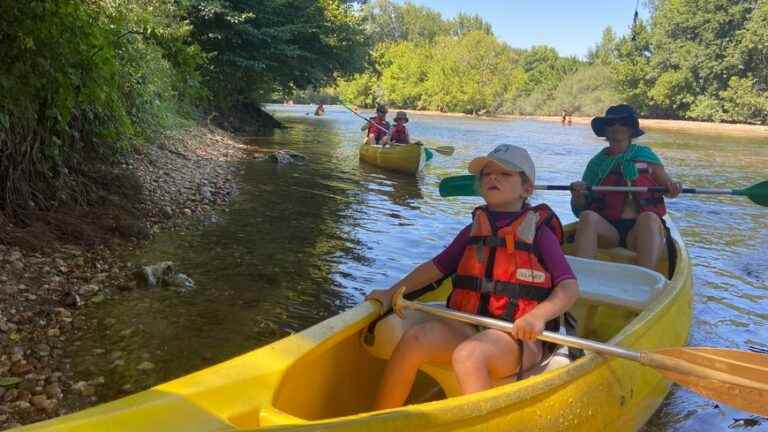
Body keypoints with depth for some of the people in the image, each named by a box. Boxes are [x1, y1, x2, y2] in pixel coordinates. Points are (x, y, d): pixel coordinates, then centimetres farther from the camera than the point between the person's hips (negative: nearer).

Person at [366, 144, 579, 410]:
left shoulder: (539, 232, 3)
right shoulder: (473, 231, 17)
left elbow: (570, 288, -4)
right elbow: (436, 267, 20)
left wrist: (539, 316, -23)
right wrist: (391, 293, 9)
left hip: (520, 336, -4)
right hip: (469, 326, 4)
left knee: (468, 355, -35)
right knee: (415, 339, -24)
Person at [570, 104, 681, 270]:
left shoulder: (645, 155, 16)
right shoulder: (597, 162, 16)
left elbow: (668, 187, 17)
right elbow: (578, 209, 15)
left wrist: (673, 188, -7)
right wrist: (577, 197, -9)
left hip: (638, 231, 0)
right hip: (607, 231, 1)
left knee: (649, 218, -33)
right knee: (587, 217, -30)